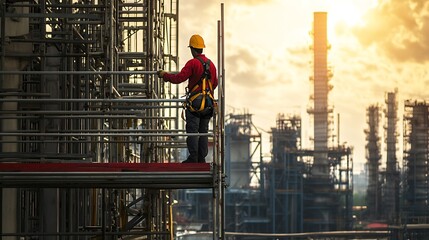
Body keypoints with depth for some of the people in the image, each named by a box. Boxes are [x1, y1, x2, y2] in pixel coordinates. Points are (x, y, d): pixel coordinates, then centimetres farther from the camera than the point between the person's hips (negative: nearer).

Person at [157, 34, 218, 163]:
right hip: (208, 102, 7)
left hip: (195, 101, -7)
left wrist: (165, 75, -3)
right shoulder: (211, 64, 11)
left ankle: (193, 157, -8)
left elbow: (179, 78, -17)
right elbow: (215, 83, 21)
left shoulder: (193, 63, -11)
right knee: (203, 131, 9)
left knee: (192, 130, -4)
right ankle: (202, 158, 8)